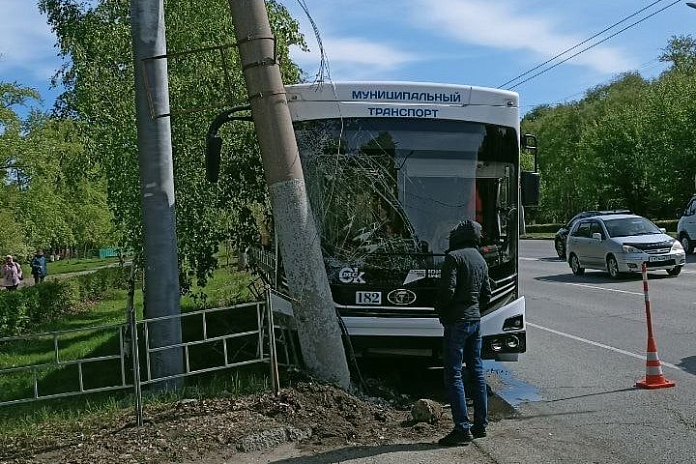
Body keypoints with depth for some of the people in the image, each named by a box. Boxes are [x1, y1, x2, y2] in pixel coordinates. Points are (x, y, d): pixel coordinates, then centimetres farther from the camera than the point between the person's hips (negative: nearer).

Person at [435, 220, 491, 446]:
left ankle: (462, 429, -7)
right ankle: (480, 425, 19)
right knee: (476, 371, 13)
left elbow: (448, 289, -19)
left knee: (453, 375, -5)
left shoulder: (454, 256, -11)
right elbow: (486, 295, 17)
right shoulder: (481, 260, 14)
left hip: (457, 321, -8)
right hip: (475, 320, 8)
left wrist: (440, 310, -3)